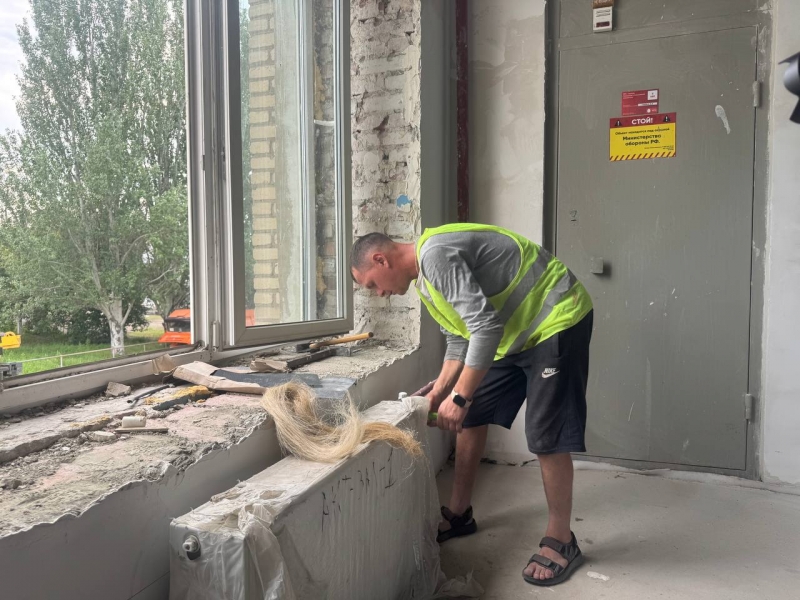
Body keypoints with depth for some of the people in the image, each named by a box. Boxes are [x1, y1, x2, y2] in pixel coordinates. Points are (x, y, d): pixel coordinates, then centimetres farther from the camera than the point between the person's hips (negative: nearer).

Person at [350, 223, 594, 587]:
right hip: (512, 332, 10)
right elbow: (460, 342, 12)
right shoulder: (425, 277, 7)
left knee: (546, 435, -9)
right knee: (471, 416, 10)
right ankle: (459, 514, 24)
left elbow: (486, 326, -30)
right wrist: (436, 394, 4)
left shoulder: (436, 254, -25)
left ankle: (561, 542, 9)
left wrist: (459, 396, -24)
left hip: (556, 321, -10)